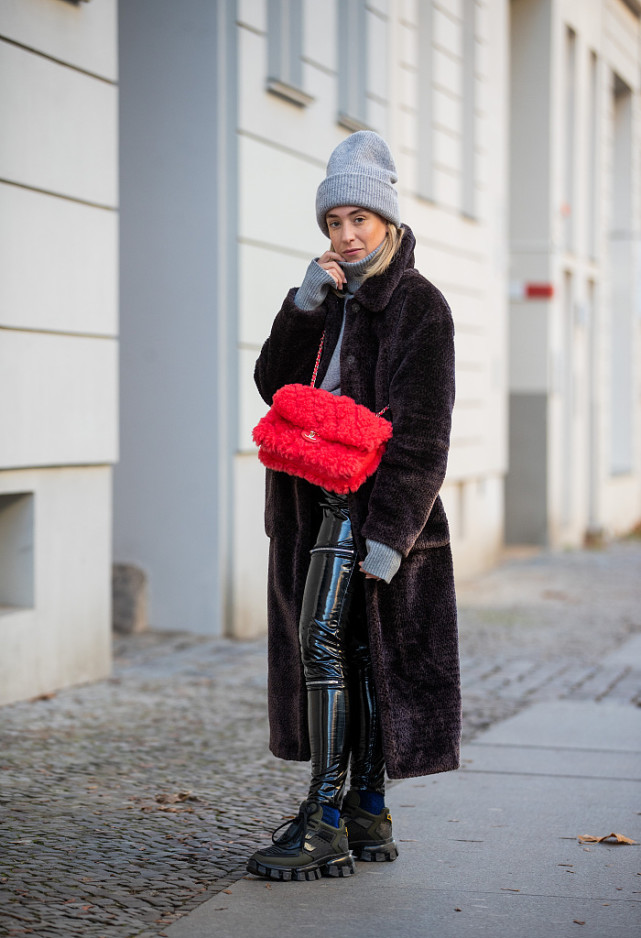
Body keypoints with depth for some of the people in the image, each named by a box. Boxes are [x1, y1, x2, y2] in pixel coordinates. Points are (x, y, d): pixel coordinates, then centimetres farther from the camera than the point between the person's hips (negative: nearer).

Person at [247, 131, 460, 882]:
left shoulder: (419, 304, -8)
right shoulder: (333, 299, 15)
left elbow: (421, 433, -14)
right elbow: (274, 385, 5)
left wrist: (391, 530, -21)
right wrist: (302, 307, -8)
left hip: (370, 499, -8)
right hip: (322, 500, 8)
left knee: (324, 643, -14)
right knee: (352, 651, 11)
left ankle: (326, 828, -11)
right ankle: (368, 814, 20)